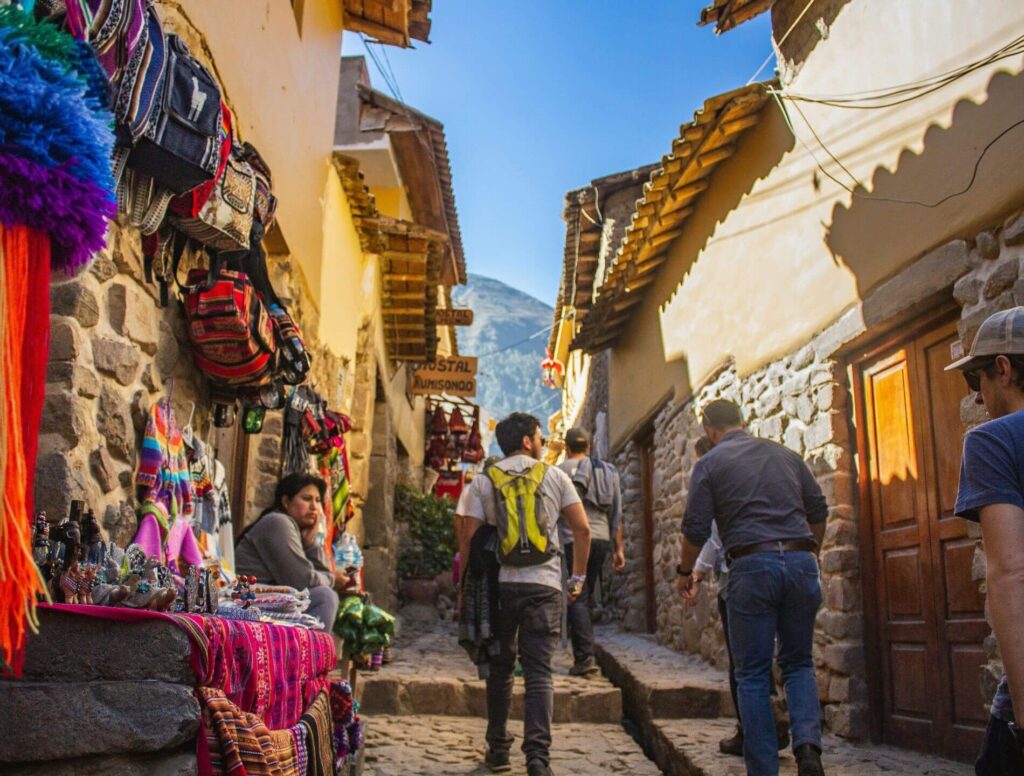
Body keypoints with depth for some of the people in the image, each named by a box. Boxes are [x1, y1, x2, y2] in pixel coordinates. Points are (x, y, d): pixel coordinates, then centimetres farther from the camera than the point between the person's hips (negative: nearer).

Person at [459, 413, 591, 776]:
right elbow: (582, 529, 2)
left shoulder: (484, 481, 4)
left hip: (499, 584, 1)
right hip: (544, 584, -1)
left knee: (500, 668, 15)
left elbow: (469, 538, -2)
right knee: (538, 671, 0)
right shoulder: (555, 476, 5)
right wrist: (578, 576, 11)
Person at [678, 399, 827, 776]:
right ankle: (808, 743, -5)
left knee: (753, 674, 7)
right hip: (800, 561, 4)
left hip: (752, 566, -3)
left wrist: (685, 571, 13)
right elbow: (818, 509, 16)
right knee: (798, 663, 16)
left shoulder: (709, 464, 3)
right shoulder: (785, 454, 15)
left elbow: (695, 528, -2)